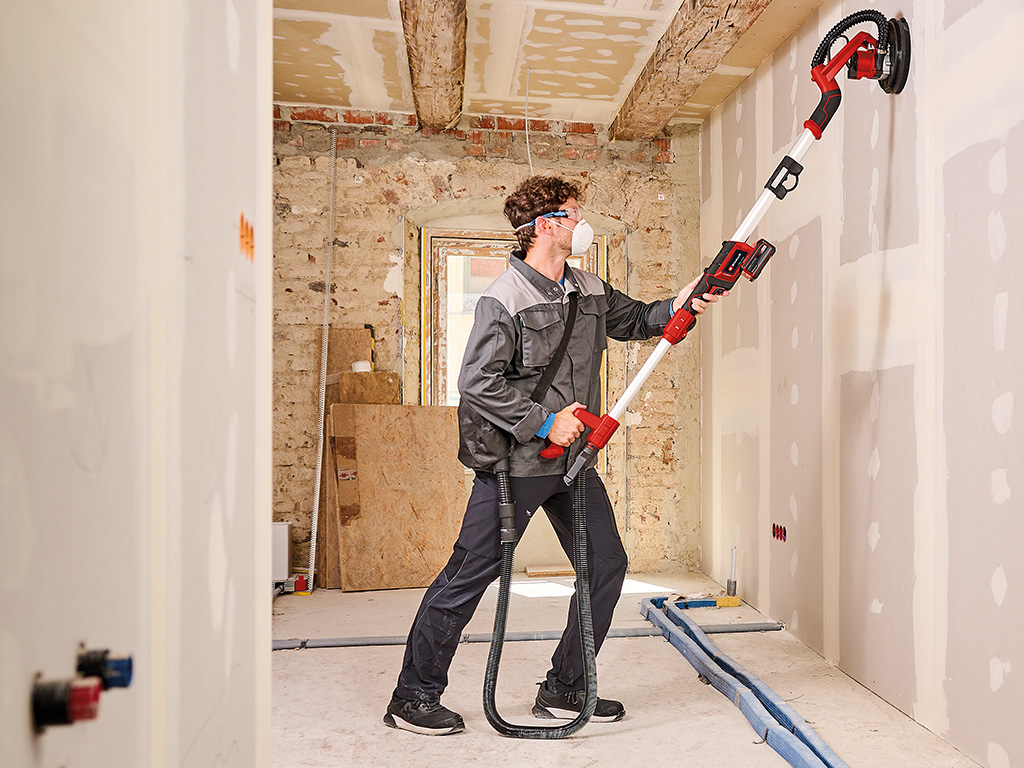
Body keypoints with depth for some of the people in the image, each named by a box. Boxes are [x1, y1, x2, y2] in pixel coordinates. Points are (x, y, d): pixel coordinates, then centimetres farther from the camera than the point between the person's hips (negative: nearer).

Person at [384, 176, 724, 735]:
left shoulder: (589, 290, 10)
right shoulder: (504, 299, -14)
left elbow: (635, 320, 23)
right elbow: (477, 383, -18)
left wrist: (678, 306, 4)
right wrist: (544, 422, -18)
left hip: (572, 459, 8)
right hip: (513, 462, -8)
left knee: (606, 564, 9)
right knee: (469, 575, 0)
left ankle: (564, 690, 26)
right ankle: (413, 699, 19)